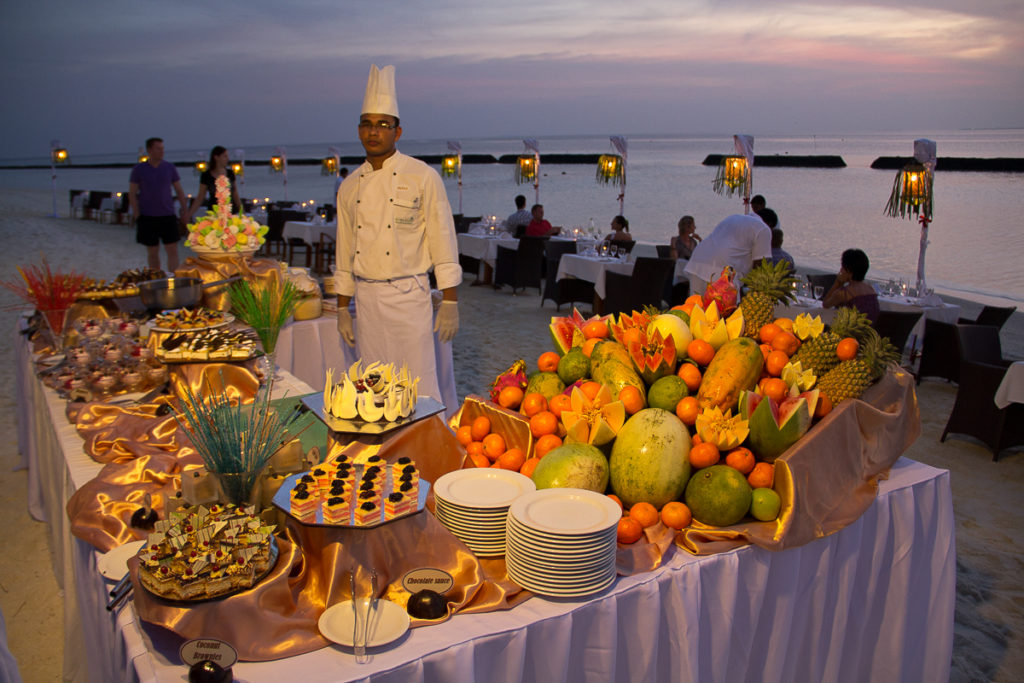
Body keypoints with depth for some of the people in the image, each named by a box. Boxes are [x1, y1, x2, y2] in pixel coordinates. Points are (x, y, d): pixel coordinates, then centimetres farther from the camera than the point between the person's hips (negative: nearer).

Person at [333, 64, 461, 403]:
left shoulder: (422, 177, -5)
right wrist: (343, 309, 13)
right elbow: (344, 251, 14)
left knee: (419, 387, -3)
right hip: (366, 297, 5)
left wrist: (450, 303, -9)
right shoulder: (350, 186, 9)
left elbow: (443, 242, -6)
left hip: (409, 296, -5)